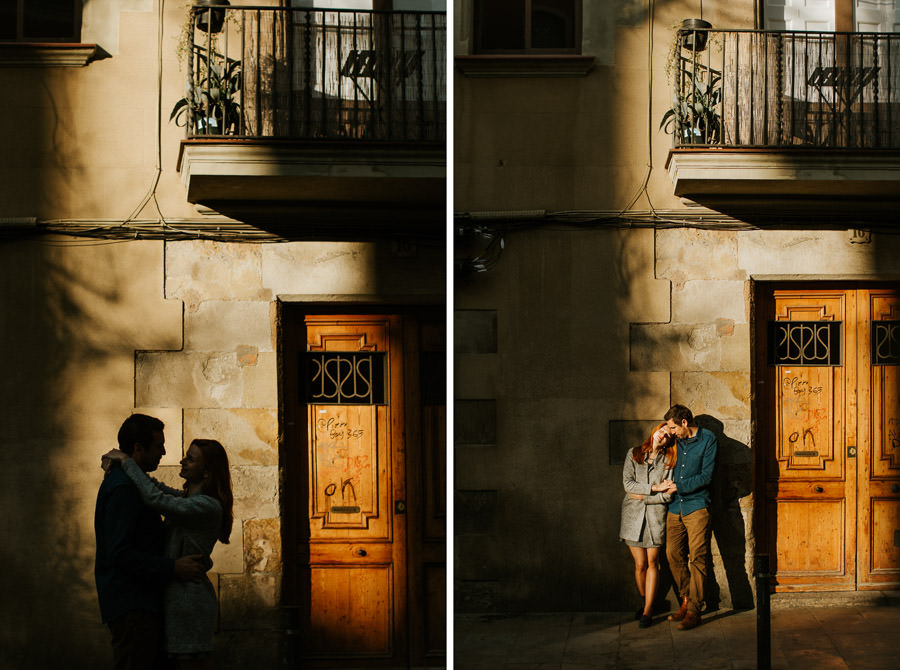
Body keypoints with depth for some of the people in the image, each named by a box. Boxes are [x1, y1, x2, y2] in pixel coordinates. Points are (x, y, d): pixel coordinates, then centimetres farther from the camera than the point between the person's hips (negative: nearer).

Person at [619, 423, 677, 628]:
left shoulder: (668, 460, 2)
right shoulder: (633, 454, 5)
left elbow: (667, 494, -5)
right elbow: (628, 483, -5)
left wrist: (642, 496, -10)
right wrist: (654, 488, -11)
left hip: (656, 516, 0)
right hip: (633, 516, 1)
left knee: (652, 563, -1)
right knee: (640, 564, 2)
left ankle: (648, 610, 4)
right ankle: (643, 601, 24)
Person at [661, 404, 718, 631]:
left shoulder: (708, 440, -4)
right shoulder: (676, 441, 13)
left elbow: (706, 476, -9)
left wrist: (678, 486, -9)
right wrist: (666, 484, 7)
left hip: (697, 506, -6)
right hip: (675, 507, 6)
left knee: (698, 557, -8)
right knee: (673, 554, 3)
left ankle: (694, 611, -7)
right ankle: (686, 600, 18)